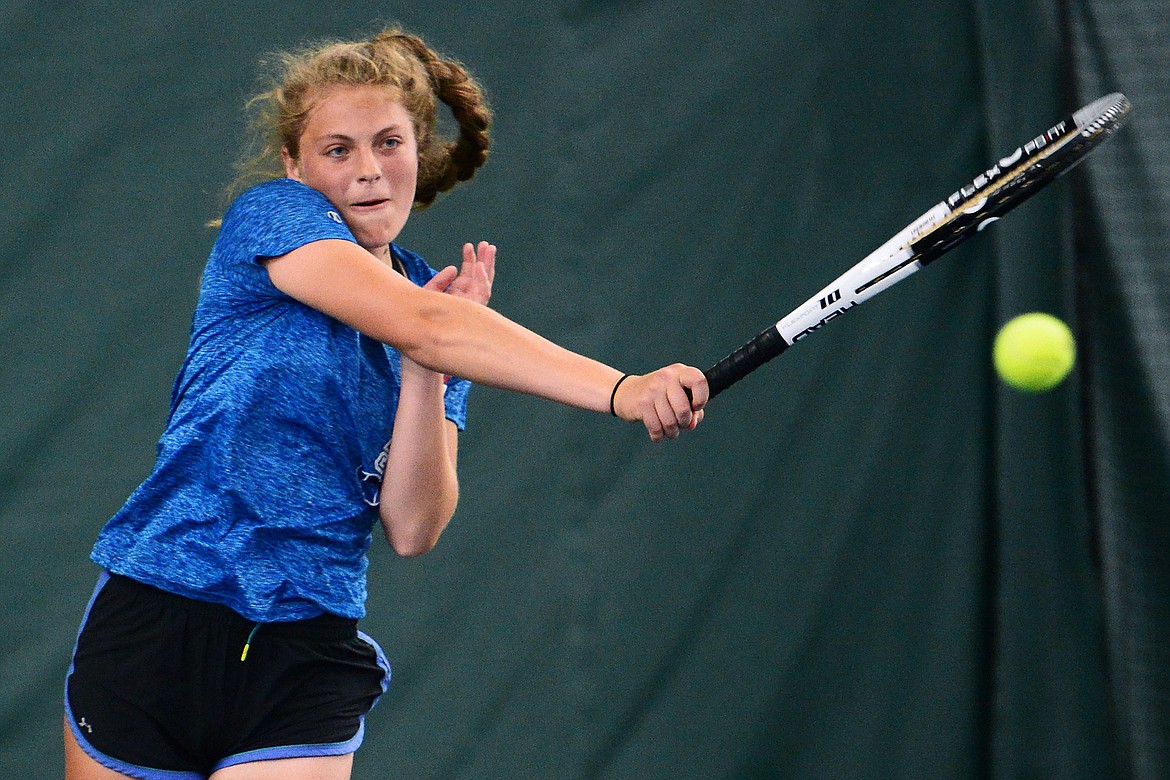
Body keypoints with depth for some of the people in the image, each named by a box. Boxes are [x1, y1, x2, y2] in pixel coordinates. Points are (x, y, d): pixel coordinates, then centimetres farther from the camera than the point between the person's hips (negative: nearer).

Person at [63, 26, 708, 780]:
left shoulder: (443, 305, 10)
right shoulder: (269, 215, -6)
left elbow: (411, 529, 0)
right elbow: (422, 325, -24)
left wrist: (424, 372, -13)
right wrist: (620, 390, -33)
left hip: (306, 662, 4)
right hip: (155, 631, -3)